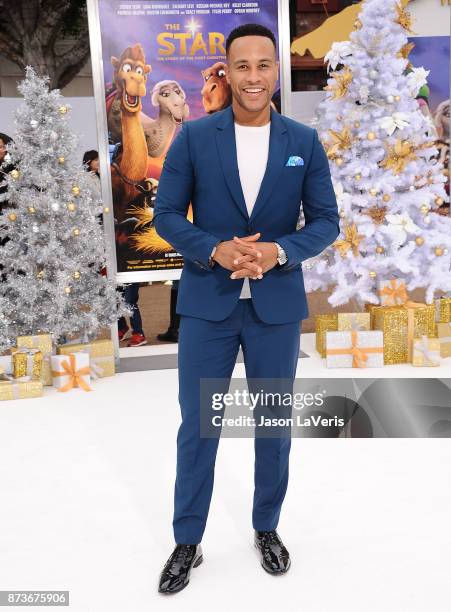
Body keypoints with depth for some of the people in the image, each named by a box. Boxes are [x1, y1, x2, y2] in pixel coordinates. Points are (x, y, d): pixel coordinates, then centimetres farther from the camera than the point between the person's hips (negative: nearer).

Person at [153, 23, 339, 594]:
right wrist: (216, 249, -19)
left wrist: (279, 251, -17)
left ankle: (266, 528, 37)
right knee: (196, 426, 7)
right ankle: (187, 541, 27)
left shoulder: (305, 141, 2)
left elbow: (326, 221, 1)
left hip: (277, 304, 1)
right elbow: (166, 215, -1)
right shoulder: (194, 136, -1)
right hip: (207, 302, -1)